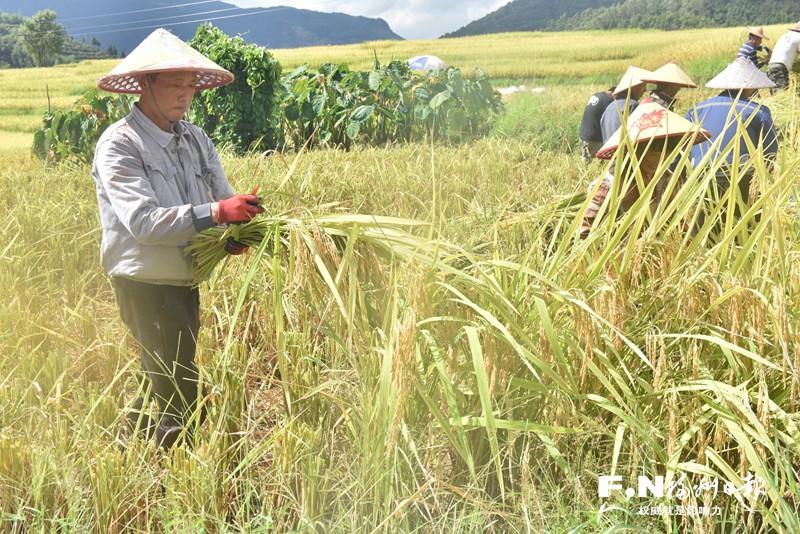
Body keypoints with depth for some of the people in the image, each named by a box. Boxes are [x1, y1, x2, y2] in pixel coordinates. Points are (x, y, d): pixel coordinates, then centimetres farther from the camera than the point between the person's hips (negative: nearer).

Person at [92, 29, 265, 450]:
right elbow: (142, 221, -26)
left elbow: (224, 198, 3)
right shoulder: (119, 144, -15)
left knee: (164, 384, 19)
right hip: (145, 283, -7)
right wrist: (215, 212, -35)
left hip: (186, 280, 7)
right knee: (181, 399, -3)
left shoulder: (195, 139, 6)